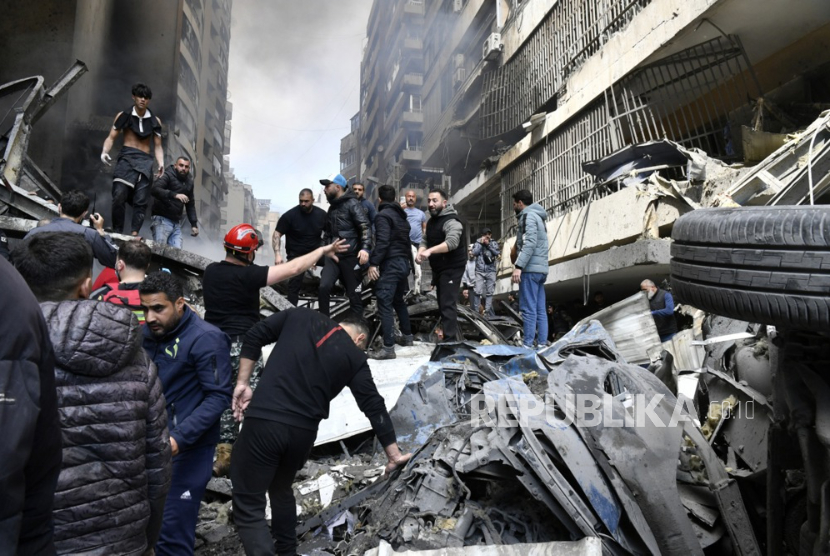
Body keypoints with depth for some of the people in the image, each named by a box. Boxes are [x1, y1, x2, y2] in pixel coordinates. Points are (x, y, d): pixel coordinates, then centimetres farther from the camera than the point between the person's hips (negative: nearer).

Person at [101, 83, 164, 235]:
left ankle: (134, 234, -5)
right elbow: (111, 137, 4)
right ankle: (117, 232, -9)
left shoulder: (155, 121, 13)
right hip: (126, 158, -2)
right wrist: (105, 151, -15)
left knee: (141, 201, -5)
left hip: (145, 161, 2)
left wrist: (161, 163, -6)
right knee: (119, 196, -15)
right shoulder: (124, 116, 8)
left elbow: (158, 146, 12)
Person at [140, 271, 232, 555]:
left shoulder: (206, 338, -16)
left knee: (171, 530, -1)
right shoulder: (149, 333, 7)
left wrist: (179, 437, -25)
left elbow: (219, 396, -18)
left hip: (188, 447, -7)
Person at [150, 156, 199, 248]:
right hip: (162, 219, -6)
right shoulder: (168, 175, -3)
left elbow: (191, 205, 20)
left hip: (177, 223, 6)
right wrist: (174, 195, -32)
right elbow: (154, 189, -21)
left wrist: (194, 224, 12)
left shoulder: (189, 182, 16)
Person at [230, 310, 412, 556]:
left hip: (264, 420, -2)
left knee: (248, 506, 4)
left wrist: (242, 383, 13)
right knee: (282, 489, 30)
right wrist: (394, 455, 12)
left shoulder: (300, 316, 10)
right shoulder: (355, 358, 7)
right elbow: (374, 407, 6)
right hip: (303, 431, 2)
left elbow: (254, 336, 8)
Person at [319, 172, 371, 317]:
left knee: (354, 295, 1)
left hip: (351, 257, -6)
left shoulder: (352, 203, -5)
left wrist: (365, 248, -31)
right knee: (323, 288, -13)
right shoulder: (332, 207, 19)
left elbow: (365, 226, -17)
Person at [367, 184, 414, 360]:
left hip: (390, 264, -9)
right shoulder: (401, 215, 17)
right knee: (399, 301, 22)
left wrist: (373, 263, -21)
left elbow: (382, 241, -21)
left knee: (384, 305, -10)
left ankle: (388, 348, -14)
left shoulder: (383, 215, -9)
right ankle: (407, 336, 31)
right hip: (404, 263, 9)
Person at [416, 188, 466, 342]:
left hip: (452, 268, -10)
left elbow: (452, 242, -35)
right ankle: (455, 336, 30)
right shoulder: (432, 221, 13)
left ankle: (450, 341, -14)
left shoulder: (451, 221, -18)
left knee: (448, 304, -15)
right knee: (443, 303, 16)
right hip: (439, 268, 10)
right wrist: (420, 252, -10)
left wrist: (430, 251, -46)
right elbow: (425, 240, 12)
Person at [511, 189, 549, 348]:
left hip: (530, 269, -9)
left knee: (528, 309, -10)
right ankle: (542, 344, 6)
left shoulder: (528, 215, -5)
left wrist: (518, 266, -23)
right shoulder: (537, 217, 25)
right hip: (541, 269, 10)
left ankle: (528, 345, -10)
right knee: (540, 309, 6)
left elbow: (530, 243, -18)